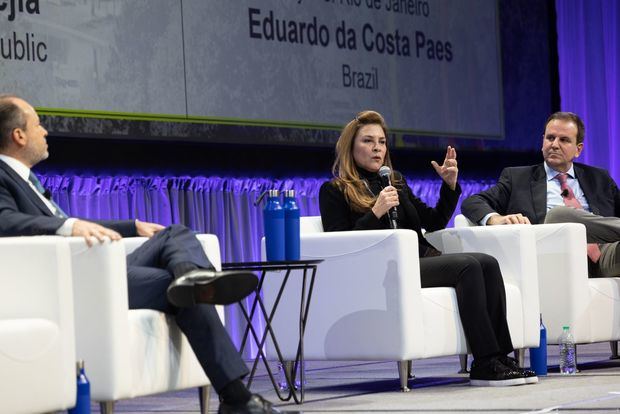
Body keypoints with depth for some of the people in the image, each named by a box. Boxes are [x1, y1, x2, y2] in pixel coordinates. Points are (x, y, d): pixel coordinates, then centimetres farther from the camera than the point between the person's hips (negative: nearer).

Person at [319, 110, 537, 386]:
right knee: (469, 266, -28)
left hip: (422, 260, 7)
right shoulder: (334, 191, 7)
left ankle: (500, 358, -27)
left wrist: (450, 185, 12)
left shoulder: (396, 181, 27)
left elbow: (434, 222, 26)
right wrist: (376, 213, -14)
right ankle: (486, 363, -31)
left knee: (488, 263, -21)